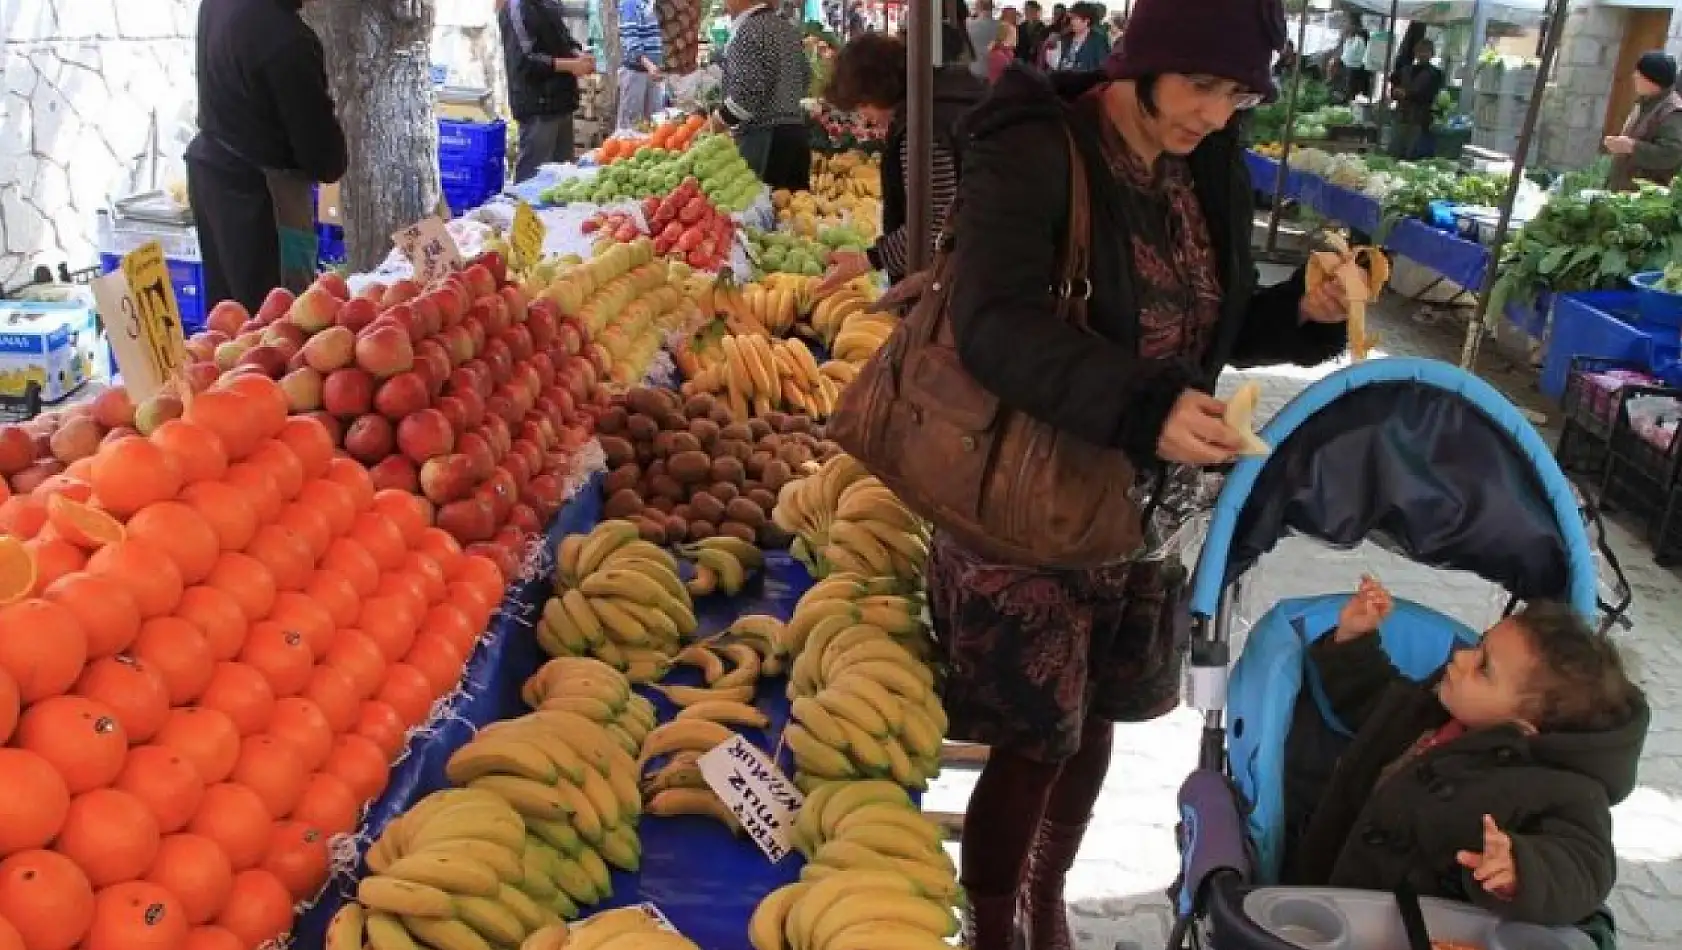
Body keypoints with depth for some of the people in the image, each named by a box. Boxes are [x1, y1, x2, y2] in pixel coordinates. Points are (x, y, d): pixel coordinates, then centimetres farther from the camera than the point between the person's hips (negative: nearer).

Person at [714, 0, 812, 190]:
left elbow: (749, 91, -21)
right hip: (796, 131, 9)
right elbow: (805, 77, 22)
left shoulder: (749, 29, -13)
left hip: (762, 136, -9)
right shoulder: (788, 28, 13)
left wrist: (721, 118, -7)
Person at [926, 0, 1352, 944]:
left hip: (1143, 507, 7)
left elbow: (1219, 325, 14)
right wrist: (1144, 411, -40)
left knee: (1094, 720, 19)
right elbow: (996, 326, -29)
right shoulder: (1030, 153, -17)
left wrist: (1305, 312, -7)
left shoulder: (1211, 171, 5)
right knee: (1033, 743, 1)